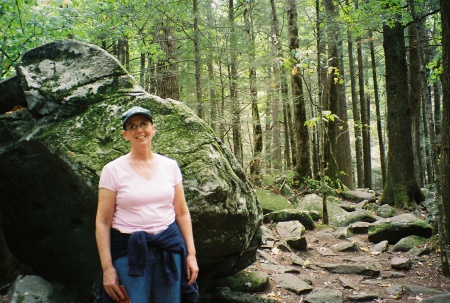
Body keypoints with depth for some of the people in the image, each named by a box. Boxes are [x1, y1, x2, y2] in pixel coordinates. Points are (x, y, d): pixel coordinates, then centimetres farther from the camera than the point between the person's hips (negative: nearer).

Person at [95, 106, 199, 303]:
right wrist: (107, 267, -8)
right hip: (129, 250, -2)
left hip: (169, 247, 3)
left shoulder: (170, 166, 4)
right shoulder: (113, 170, -4)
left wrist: (191, 254, 5)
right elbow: (103, 222, -4)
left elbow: (182, 213, 8)